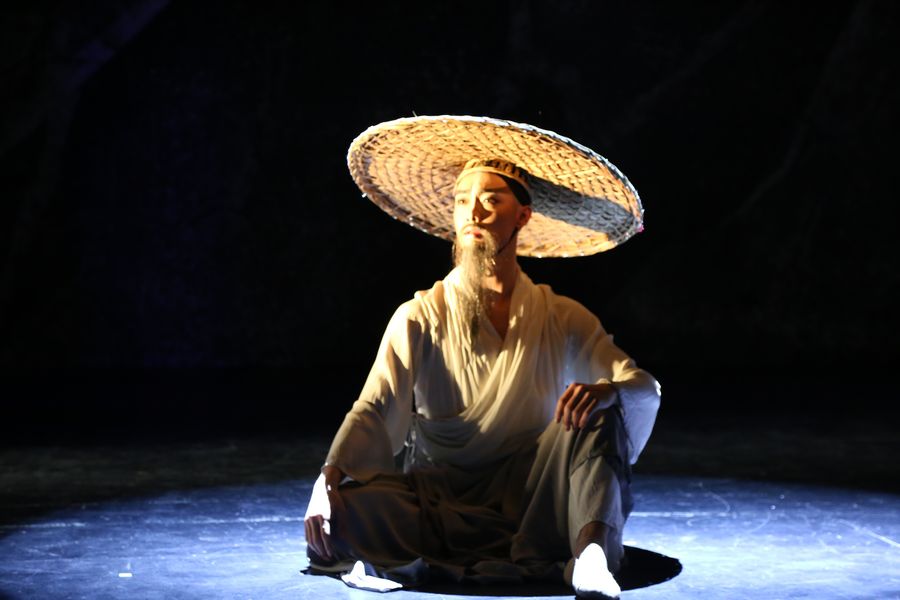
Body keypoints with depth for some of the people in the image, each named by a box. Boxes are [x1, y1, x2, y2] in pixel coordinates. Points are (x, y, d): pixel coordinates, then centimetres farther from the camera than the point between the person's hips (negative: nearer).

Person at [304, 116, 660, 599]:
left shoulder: (562, 320, 6)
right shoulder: (420, 318, 3)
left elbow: (646, 390, -3)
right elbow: (375, 410, -8)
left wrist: (608, 392, -28)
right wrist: (330, 478, -27)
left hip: (531, 496, 0)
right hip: (440, 499, 0)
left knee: (593, 410, -22)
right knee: (351, 507, -30)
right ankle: (550, 556, -32)